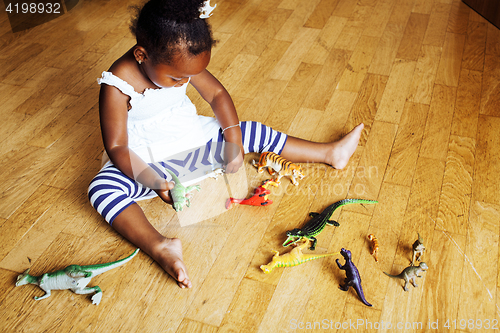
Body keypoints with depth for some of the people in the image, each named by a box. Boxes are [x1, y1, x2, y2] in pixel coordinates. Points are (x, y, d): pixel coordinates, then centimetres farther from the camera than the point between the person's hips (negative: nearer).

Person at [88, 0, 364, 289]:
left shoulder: (179, 60, -13)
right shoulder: (117, 86, -28)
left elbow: (217, 95, -4)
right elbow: (117, 148, -25)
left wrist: (234, 141, -14)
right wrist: (154, 182, -39)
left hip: (194, 138, 4)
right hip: (149, 161, -4)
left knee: (252, 132, -3)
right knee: (102, 188, -31)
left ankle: (330, 153, 9)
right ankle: (160, 246, -51)